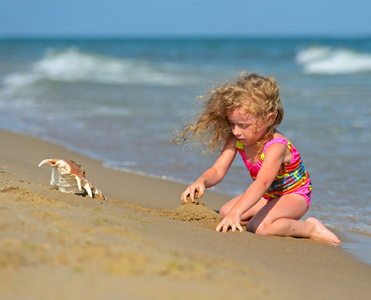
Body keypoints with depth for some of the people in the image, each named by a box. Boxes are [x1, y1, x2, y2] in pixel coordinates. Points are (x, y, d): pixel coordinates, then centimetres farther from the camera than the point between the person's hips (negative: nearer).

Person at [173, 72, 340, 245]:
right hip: (267, 195, 9)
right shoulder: (236, 139, -13)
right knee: (224, 212, -6)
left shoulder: (276, 146, -36)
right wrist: (201, 182, -42)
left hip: (294, 196, -9)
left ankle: (310, 228, -11)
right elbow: (217, 170, -16)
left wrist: (236, 212, -65)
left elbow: (262, 182, -50)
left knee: (259, 227, -32)